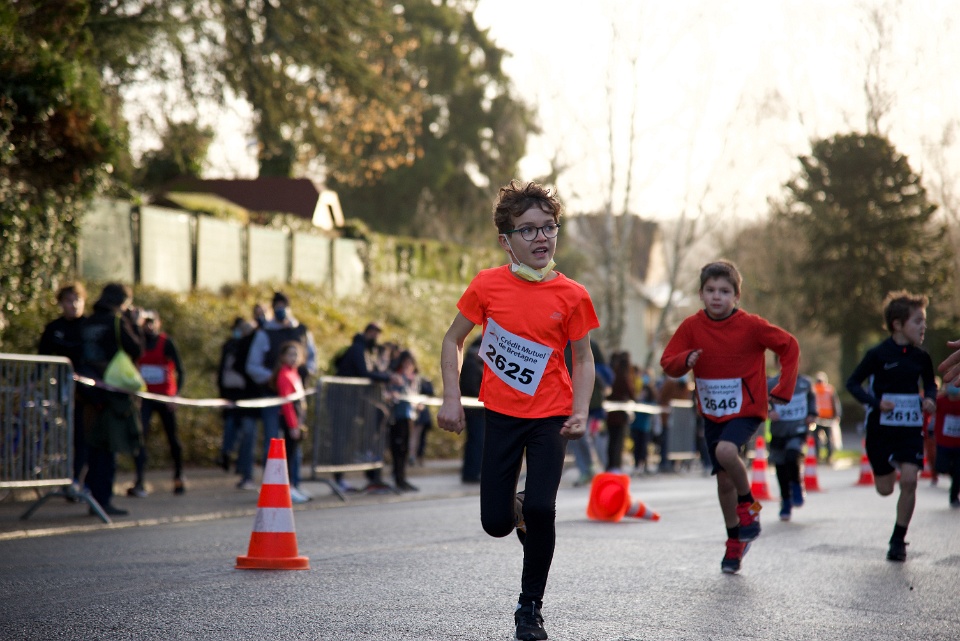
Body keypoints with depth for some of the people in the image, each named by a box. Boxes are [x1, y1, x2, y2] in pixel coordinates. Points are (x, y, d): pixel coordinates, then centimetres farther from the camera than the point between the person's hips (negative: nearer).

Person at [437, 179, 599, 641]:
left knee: (541, 508, -17)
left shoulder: (572, 296, -7)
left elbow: (583, 359, 3)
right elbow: (453, 340, 6)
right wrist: (451, 399, -3)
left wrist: (580, 412, -10)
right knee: (496, 524, -1)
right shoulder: (487, 286, -6)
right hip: (501, 413, 1)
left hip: (550, 416, -1)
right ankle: (519, 511, 38)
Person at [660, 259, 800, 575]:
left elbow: (789, 346, -6)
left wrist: (783, 390, -10)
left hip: (746, 409, -4)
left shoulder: (751, 325, -15)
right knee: (724, 479, 8)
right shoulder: (692, 326, -6)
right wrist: (685, 361, -26)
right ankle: (735, 542, 26)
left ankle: (748, 504, -4)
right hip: (712, 413, 4)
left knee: (726, 451, -31)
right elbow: (667, 362, -3)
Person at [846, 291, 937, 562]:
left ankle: (898, 540, 0)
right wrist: (875, 402, -19)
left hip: (911, 428, 2)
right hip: (881, 427, -2)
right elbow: (853, 383, -5)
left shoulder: (921, 358, 3)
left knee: (909, 480, -13)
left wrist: (930, 399, -2)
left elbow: (930, 384, 20)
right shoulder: (878, 354, -9)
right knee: (885, 488, 5)